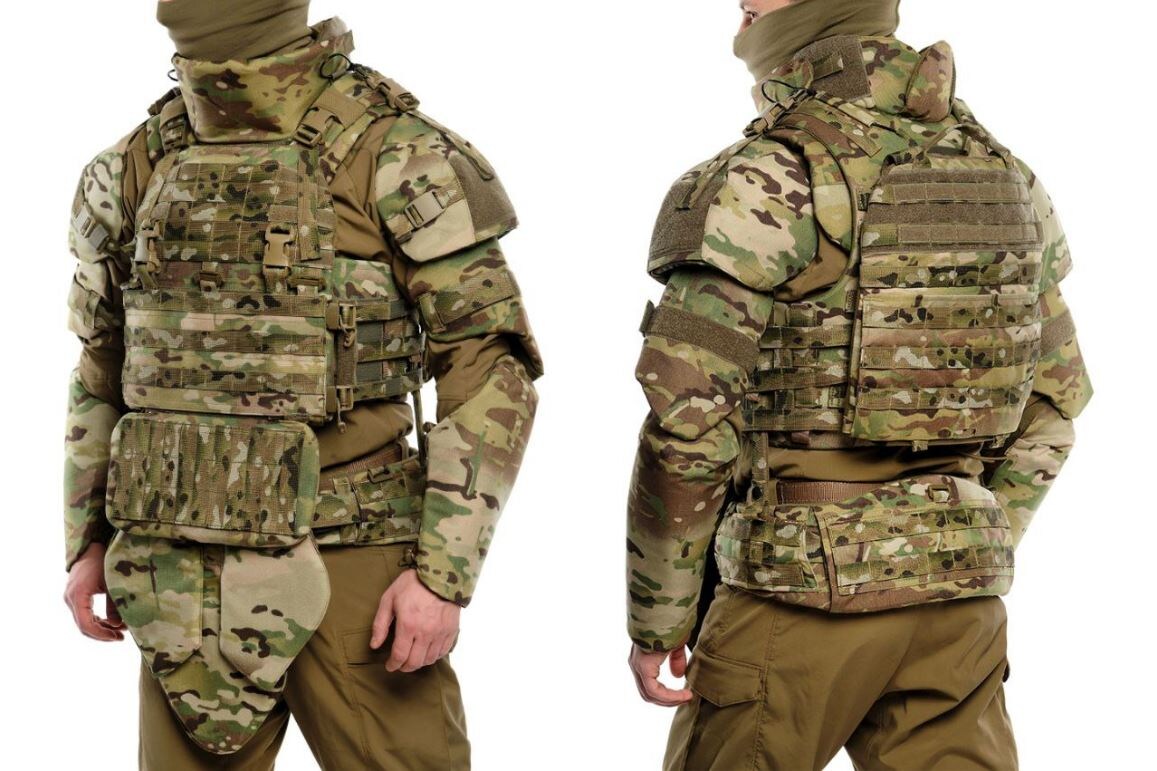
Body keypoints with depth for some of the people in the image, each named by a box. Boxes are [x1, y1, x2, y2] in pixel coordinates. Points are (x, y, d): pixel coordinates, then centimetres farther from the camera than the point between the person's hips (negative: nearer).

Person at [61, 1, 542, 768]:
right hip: (191, 575, 4)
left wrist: (445, 573, -17)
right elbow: (104, 364, 18)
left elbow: (493, 375, -11)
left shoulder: (402, 156, -11)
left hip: (351, 563, -4)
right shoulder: (139, 166, 6)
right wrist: (89, 543, 12)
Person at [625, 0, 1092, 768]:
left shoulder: (764, 181, -13)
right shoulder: (998, 175, 8)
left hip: (802, 586, -5)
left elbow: (688, 424, -17)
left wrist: (654, 619, -6)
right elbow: (1054, 398, 15)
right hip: (956, 601, 6)